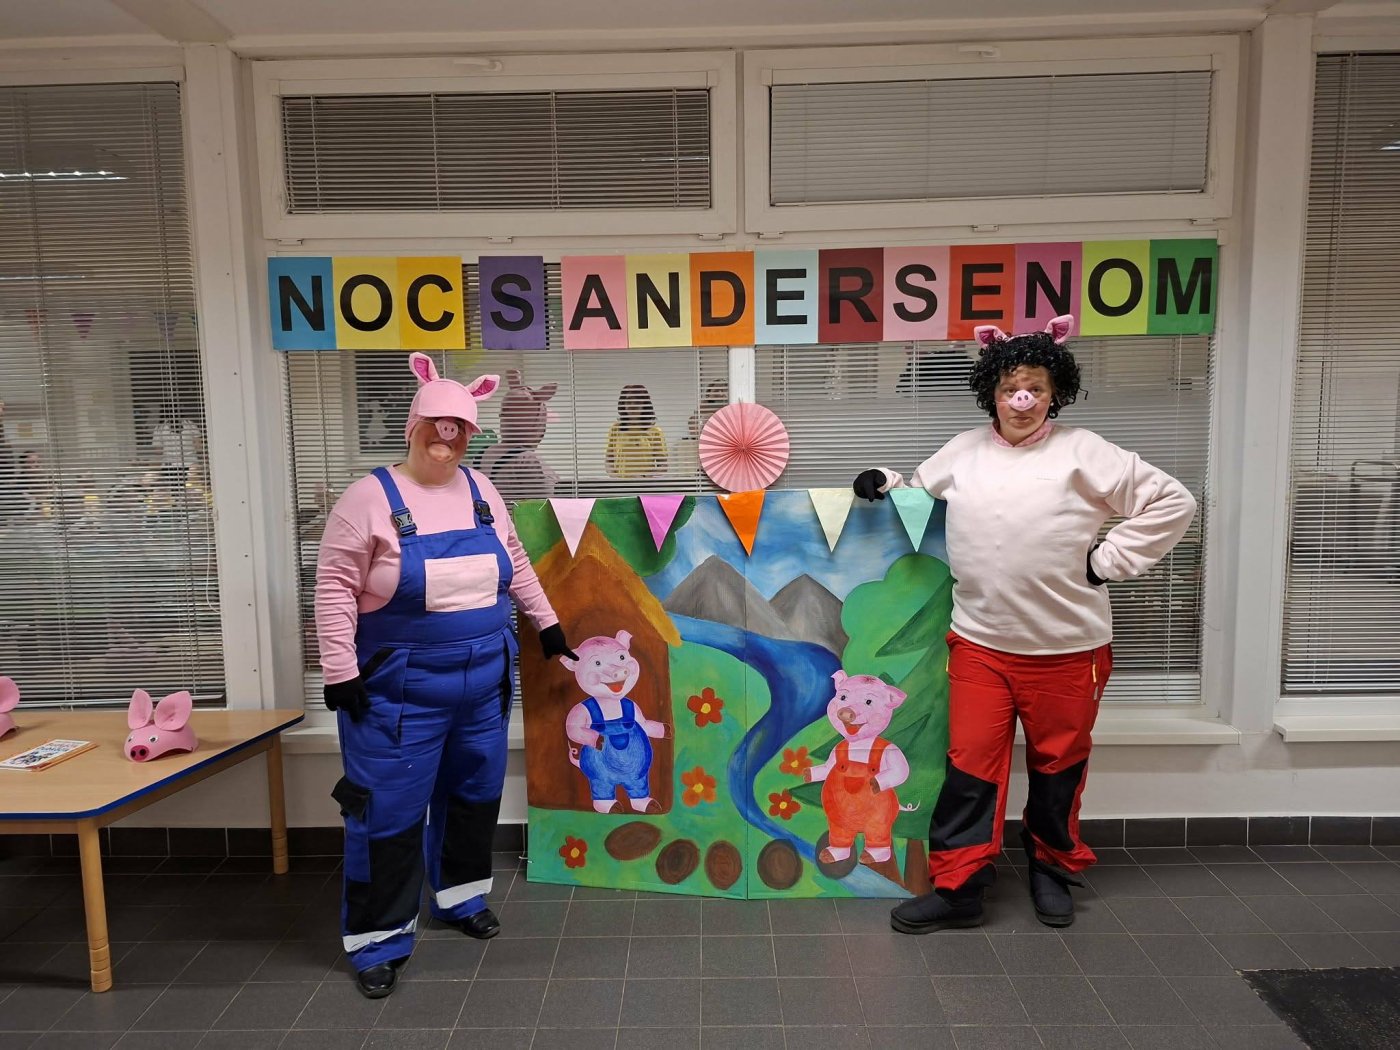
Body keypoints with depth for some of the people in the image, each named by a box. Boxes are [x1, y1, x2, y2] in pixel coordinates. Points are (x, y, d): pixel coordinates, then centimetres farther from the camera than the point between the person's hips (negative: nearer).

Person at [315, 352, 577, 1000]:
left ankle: (460, 897, 41)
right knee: (391, 811, 3)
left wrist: (546, 621, 20)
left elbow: (515, 563, 17)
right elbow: (335, 589, -14)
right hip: (399, 689, -5)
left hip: (483, 681, 6)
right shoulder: (369, 498, -12)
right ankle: (379, 941, 21)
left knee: (474, 794, 19)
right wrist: (340, 672, -17)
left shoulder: (480, 491, 5)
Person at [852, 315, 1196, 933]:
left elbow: (1173, 502, -1)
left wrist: (1107, 561, -5)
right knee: (970, 767, 2)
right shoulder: (963, 453, 5)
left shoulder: (1083, 453, -4)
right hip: (979, 643, 2)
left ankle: (1051, 870, 37)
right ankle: (956, 887, 14)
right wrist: (884, 484, 1)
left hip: (1067, 648, -1)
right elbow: (918, 493, 22)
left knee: (1057, 765, 15)